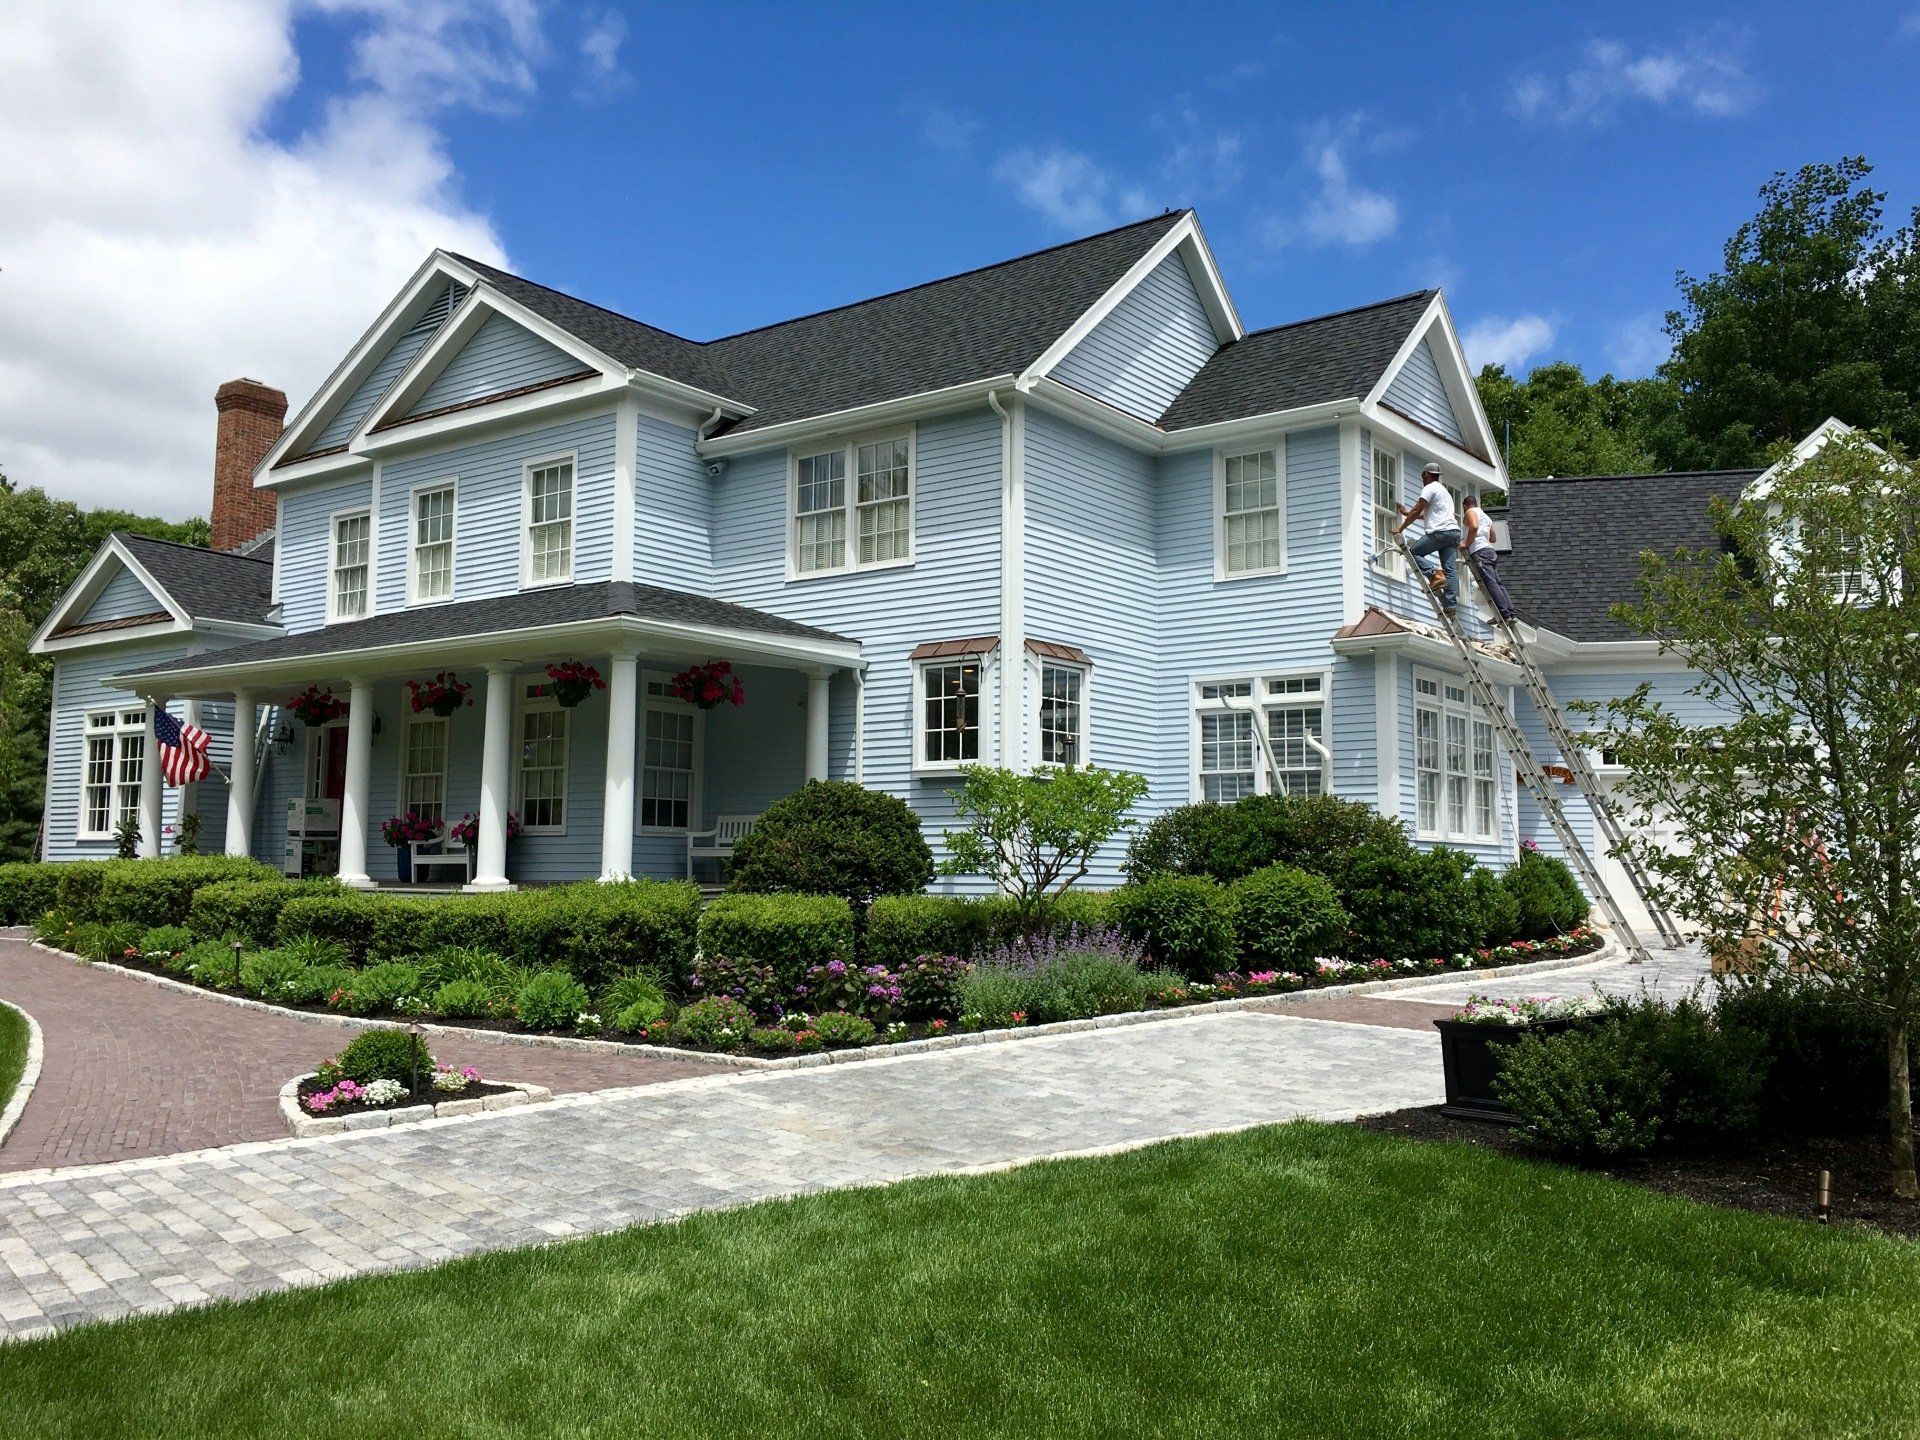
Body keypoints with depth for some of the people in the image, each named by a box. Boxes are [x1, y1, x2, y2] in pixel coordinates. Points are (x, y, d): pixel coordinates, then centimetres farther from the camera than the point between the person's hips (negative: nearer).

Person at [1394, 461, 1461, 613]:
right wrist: (1406, 512, 43)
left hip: (1440, 532, -8)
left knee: (1413, 552, 1)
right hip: (1454, 532, 9)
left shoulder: (1430, 488, 0)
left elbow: (1416, 512, -5)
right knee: (1451, 569, 0)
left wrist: (1400, 528, 1)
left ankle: (1435, 574, -17)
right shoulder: (1444, 490, 30)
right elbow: (1424, 514, 35)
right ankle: (1450, 603, -9)